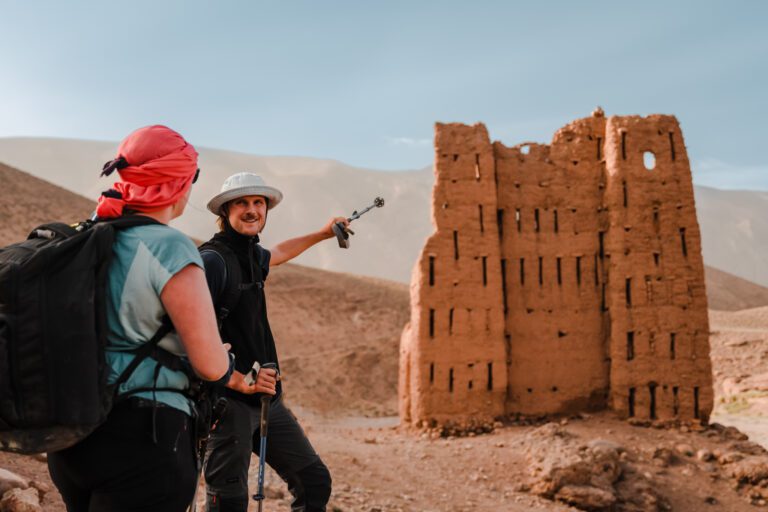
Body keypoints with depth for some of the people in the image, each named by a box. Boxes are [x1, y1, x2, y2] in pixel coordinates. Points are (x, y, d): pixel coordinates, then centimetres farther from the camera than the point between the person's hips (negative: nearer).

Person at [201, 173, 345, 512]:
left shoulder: (250, 254, 12)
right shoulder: (213, 259, -14)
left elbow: (277, 254, 38)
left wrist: (322, 233, 50)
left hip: (267, 400, 9)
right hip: (229, 401, -9)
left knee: (314, 482, 11)